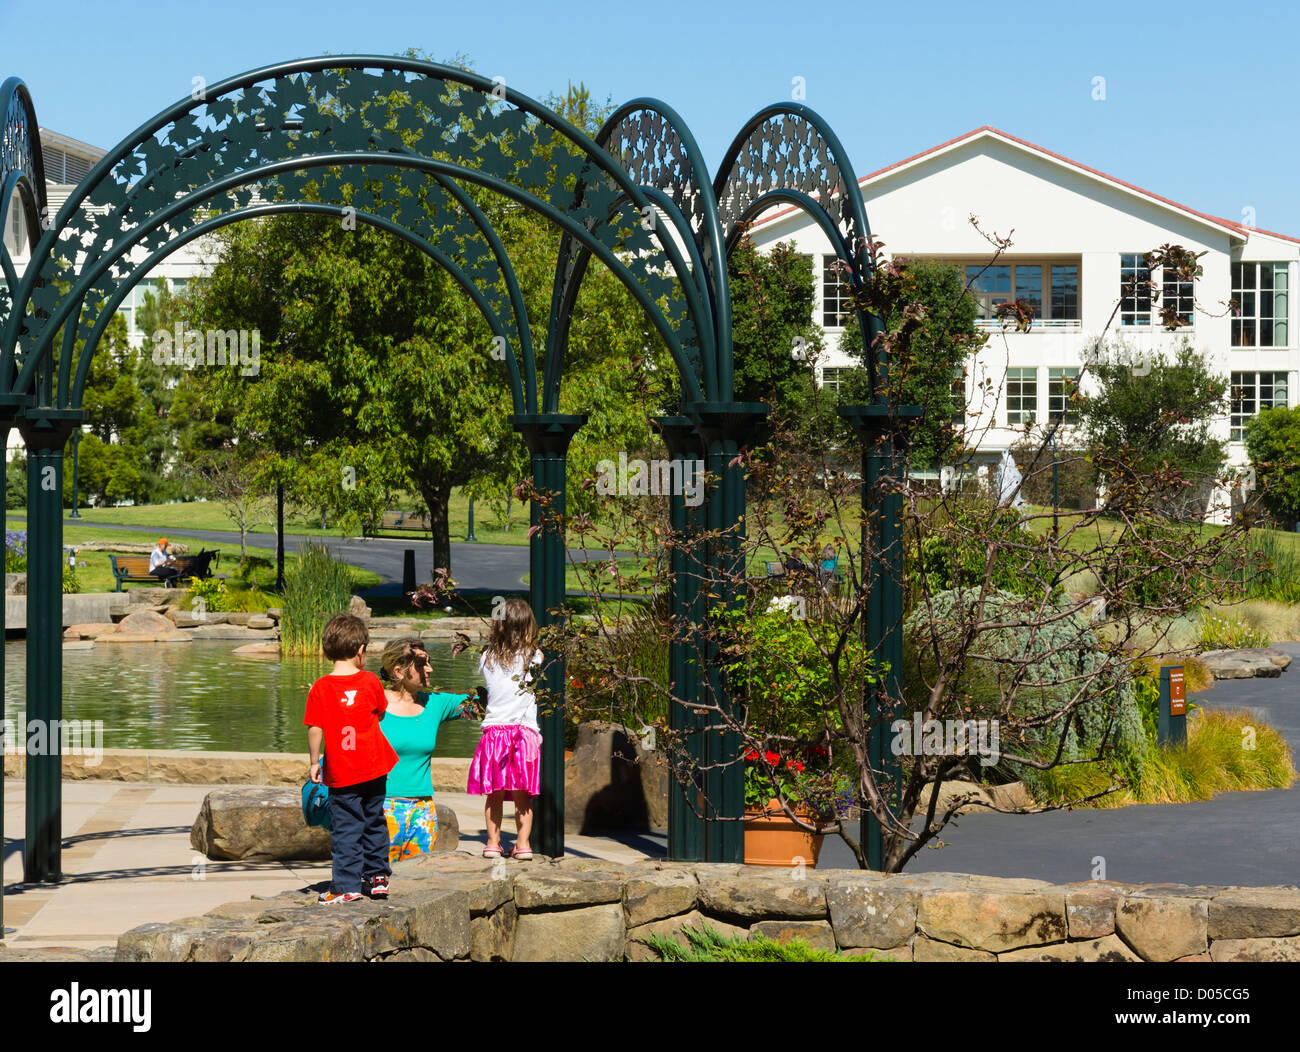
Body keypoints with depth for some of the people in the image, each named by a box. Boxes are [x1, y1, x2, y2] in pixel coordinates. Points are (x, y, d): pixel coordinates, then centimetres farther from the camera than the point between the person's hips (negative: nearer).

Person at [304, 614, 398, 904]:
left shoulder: (320, 688, -9)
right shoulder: (371, 681, -2)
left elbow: (314, 730, -10)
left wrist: (315, 762, 2)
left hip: (341, 772, -3)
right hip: (374, 766, 3)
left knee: (345, 828, 3)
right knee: (374, 821, 18)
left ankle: (347, 885, 2)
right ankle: (377, 876, 24)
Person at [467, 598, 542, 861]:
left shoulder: (488, 657, 4)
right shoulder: (532, 656, -2)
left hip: (494, 728, 1)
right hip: (524, 730, -1)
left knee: (495, 794, 7)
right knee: (523, 795, 4)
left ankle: (493, 842, 9)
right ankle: (523, 843, 5)